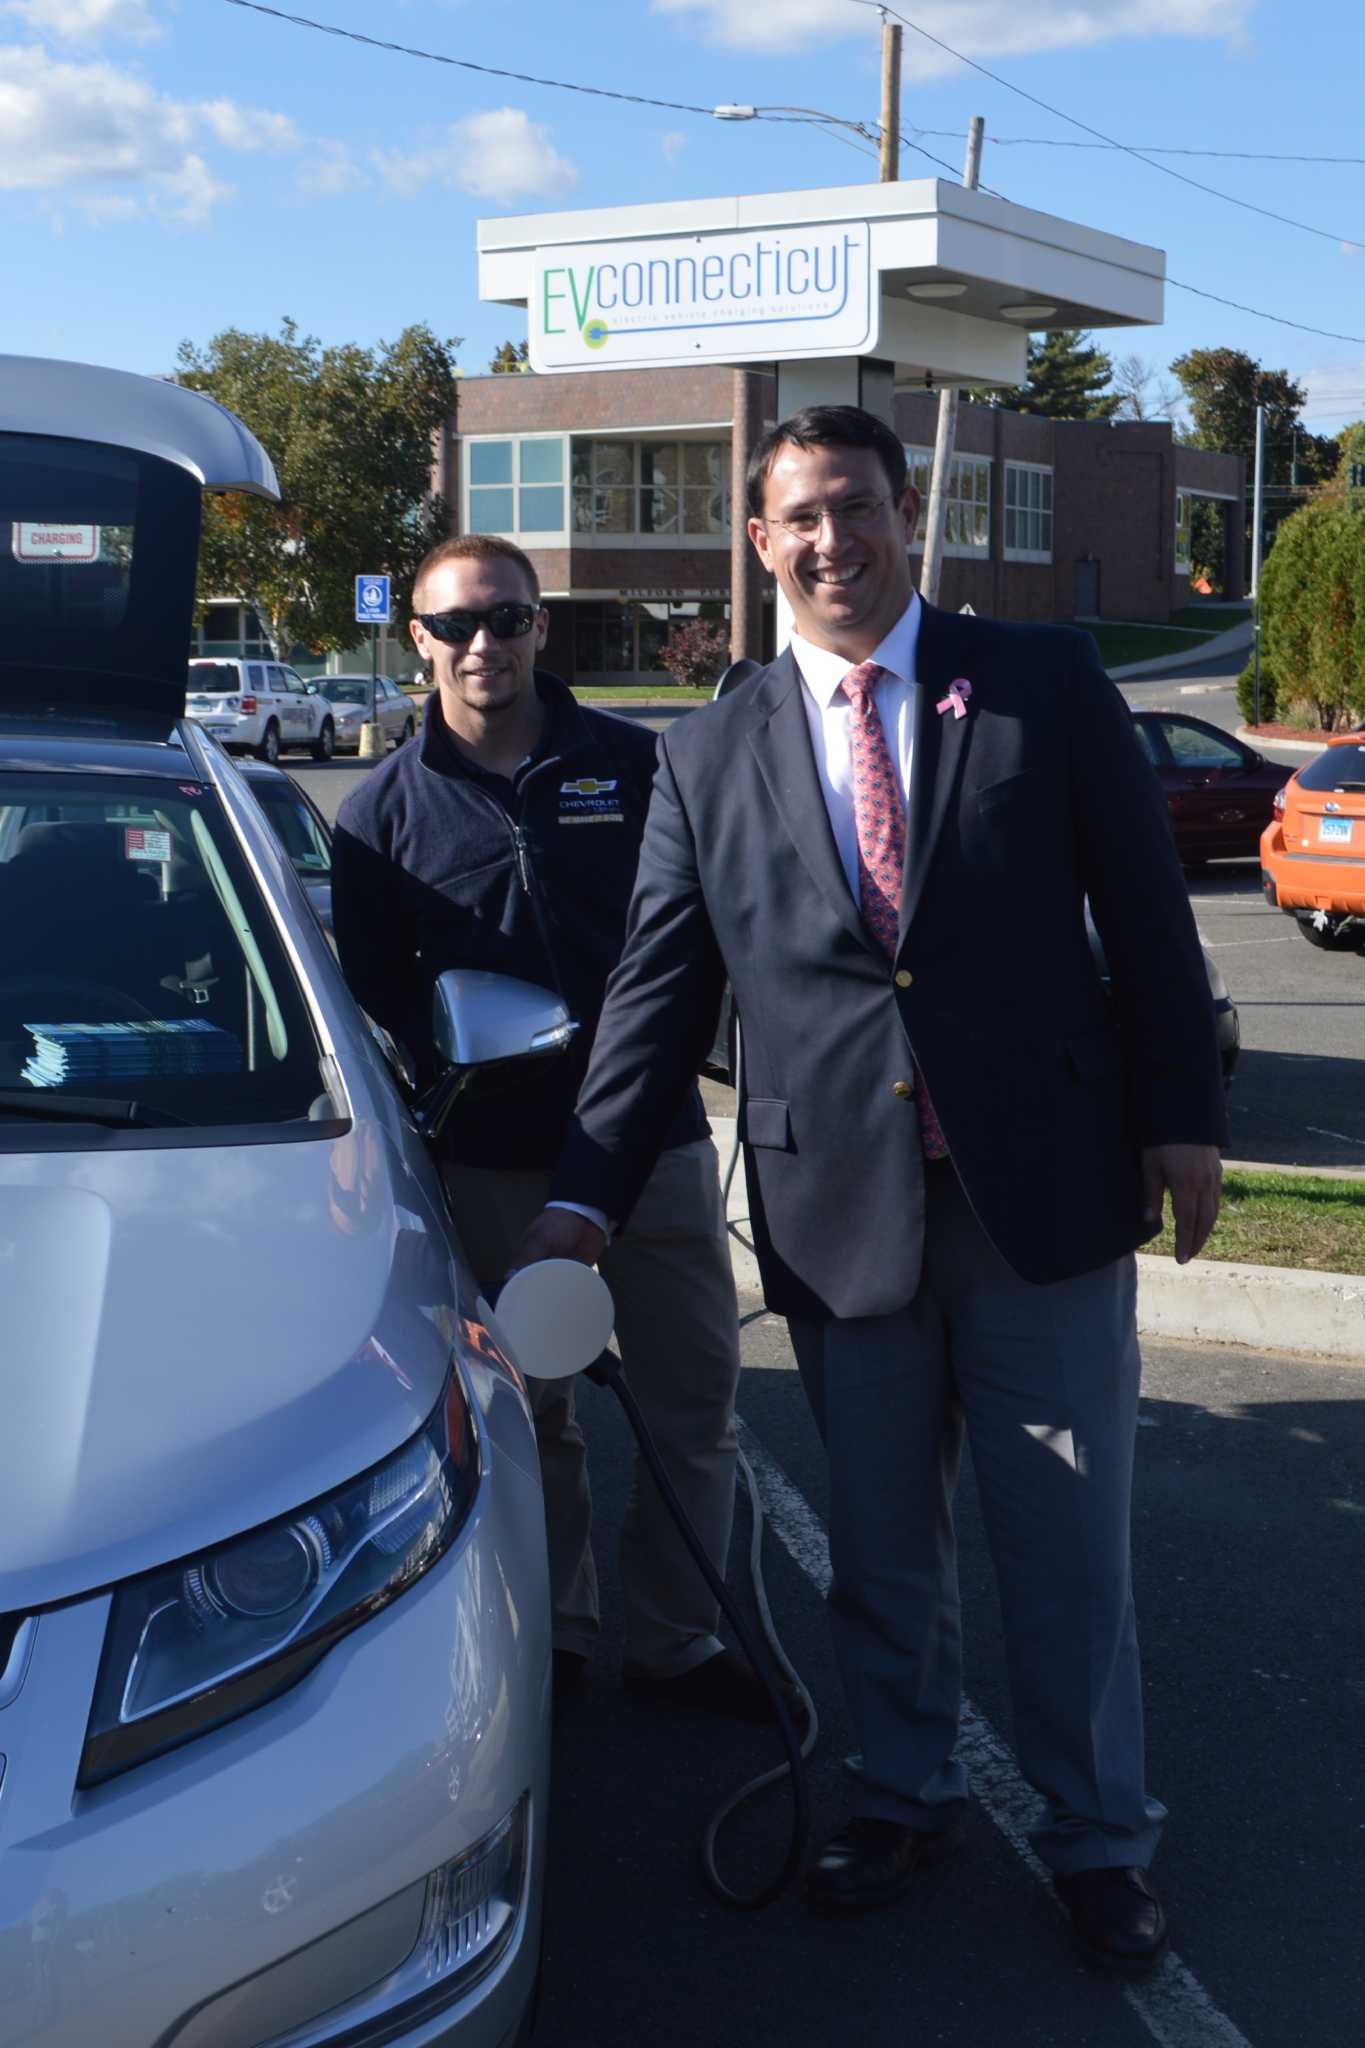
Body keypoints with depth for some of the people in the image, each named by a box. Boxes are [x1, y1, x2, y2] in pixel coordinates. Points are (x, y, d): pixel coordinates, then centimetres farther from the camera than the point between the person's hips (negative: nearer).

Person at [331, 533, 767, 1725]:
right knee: (527, 1413, 10)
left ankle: (677, 1640, 22)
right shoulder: (386, 809, 3)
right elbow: (373, 993, 6)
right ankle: (553, 1631, 27)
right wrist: (455, 1060, -9)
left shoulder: (636, 767, 3)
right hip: (492, 1167, 0)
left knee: (695, 1403, 7)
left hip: (657, 1143, 1)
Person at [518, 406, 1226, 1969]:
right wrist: (583, 1199, -1)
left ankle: (1099, 1839, 26)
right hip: (840, 1210, 2)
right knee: (880, 1543, 15)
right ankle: (905, 1800, 36)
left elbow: (1143, 909, 2)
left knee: (1068, 1542, 8)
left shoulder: (1045, 684, 1)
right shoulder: (709, 756, 5)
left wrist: (1180, 1118, -1)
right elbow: (657, 993, 4)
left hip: (1044, 1191, -1)